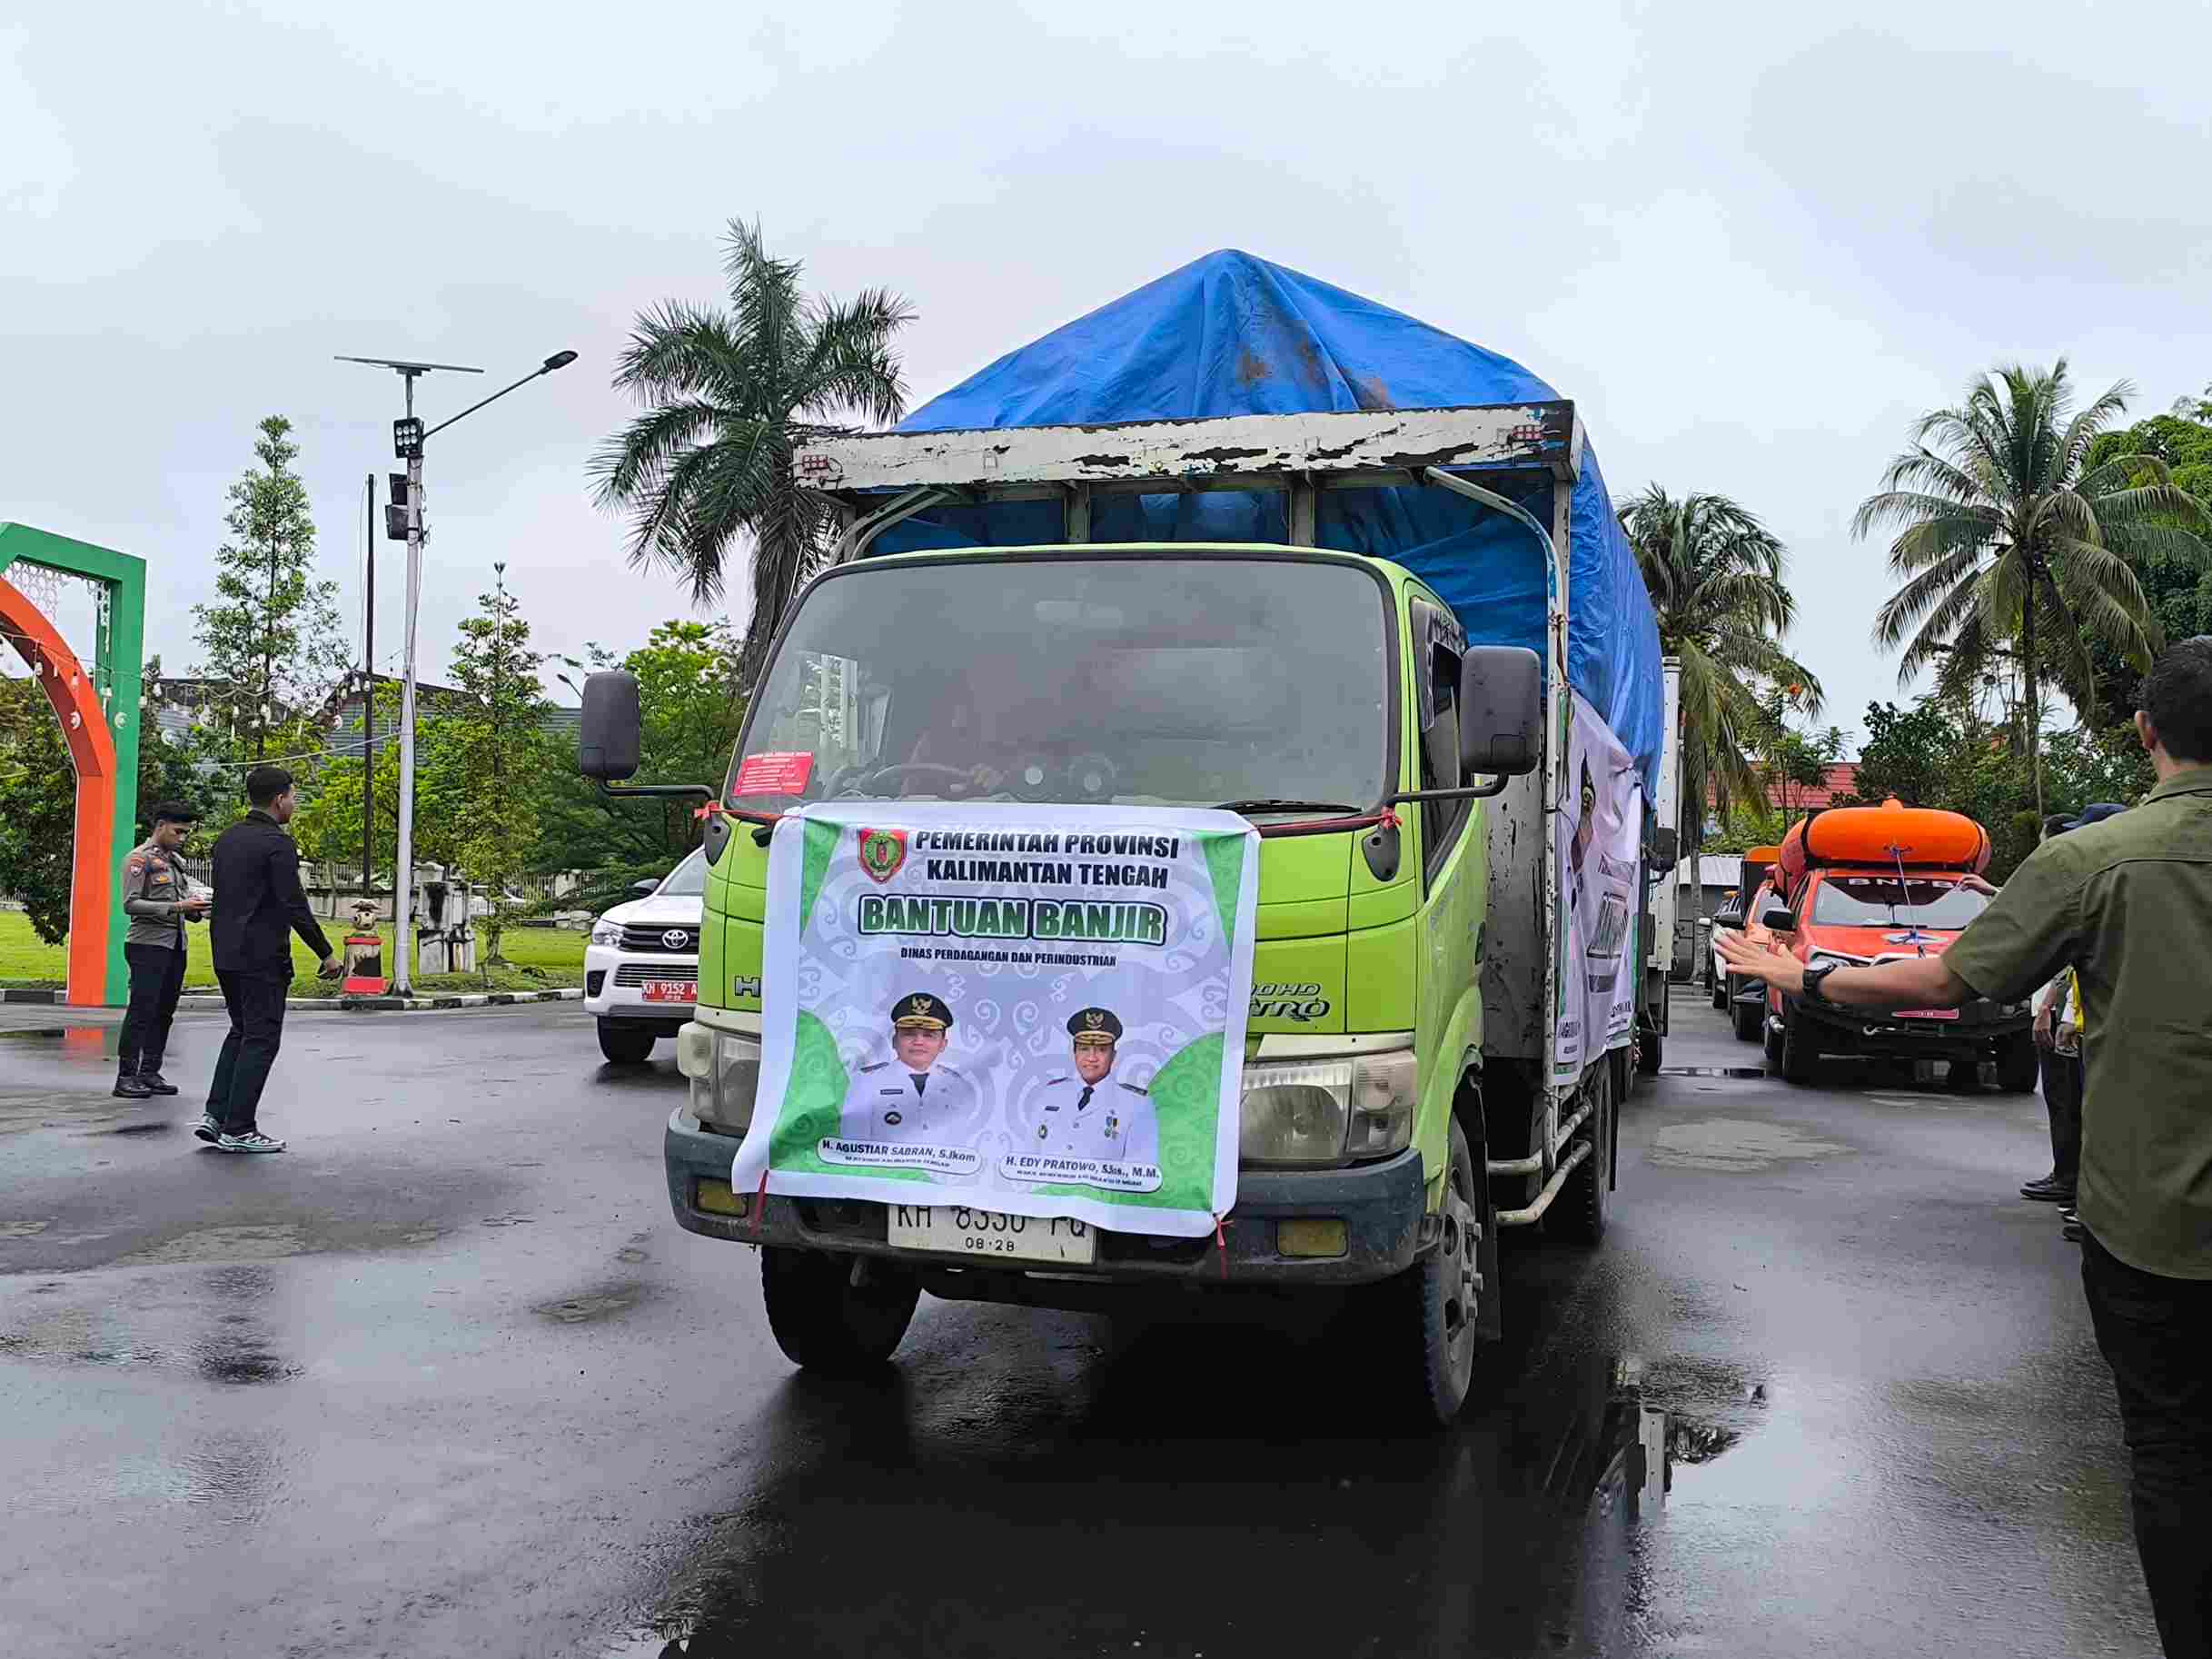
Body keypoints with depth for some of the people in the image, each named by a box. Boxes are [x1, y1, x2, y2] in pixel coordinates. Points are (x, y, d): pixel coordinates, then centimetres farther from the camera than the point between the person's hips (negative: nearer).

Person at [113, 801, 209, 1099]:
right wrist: (176, 907, -20)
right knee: (141, 1012, -8)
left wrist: (196, 909, -1)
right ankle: (126, 1076, -4)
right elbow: (131, 904, -14)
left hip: (175, 947, 8)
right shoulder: (139, 859, -6)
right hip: (148, 945, -8)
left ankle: (150, 1073, 15)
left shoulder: (174, 861, 17)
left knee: (164, 1013, 8)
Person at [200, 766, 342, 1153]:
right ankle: (238, 1130, 2)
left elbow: (222, 897, 17)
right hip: (262, 957, -9)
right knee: (260, 1040, 0)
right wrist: (327, 953, -12)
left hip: (225, 954, 9)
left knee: (241, 1032, 20)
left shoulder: (226, 839, 12)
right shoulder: (277, 843, -14)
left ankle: (215, 1116, 13)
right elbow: (294, 906, -19)